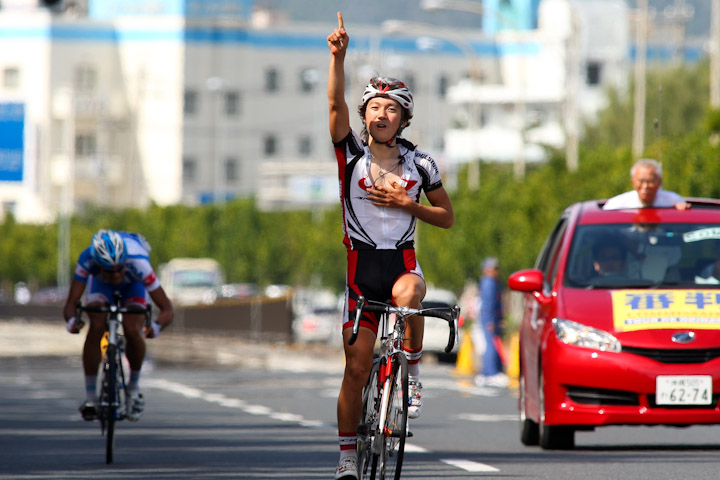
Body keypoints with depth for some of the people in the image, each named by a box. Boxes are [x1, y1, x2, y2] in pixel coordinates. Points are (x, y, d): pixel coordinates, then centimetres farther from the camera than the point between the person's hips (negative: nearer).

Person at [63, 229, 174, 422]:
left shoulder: (138, 262, -43)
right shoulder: (87, 259, -41)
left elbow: (167, 308, -40)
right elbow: (71, 302, -38)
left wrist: (156, 327, -61)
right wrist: (72, 320, -61)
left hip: (133, 284, -1)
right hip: (101, 284, 1)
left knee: (132, 331, -24)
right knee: (96, 328, -24)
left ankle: (134, 388, 3)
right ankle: (90, 398, -12)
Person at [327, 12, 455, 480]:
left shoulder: (420, 163, 2)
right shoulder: (352, 152, 0)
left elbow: (447, 217, 8)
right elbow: (336, 103, -16)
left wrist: (406, 205, -9)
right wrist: (338, 56, -29)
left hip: (403, 263, 0)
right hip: (361, 267, 0)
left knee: (407, 294, -38)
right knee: (356, 368, -2)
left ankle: (413, 373, -15)